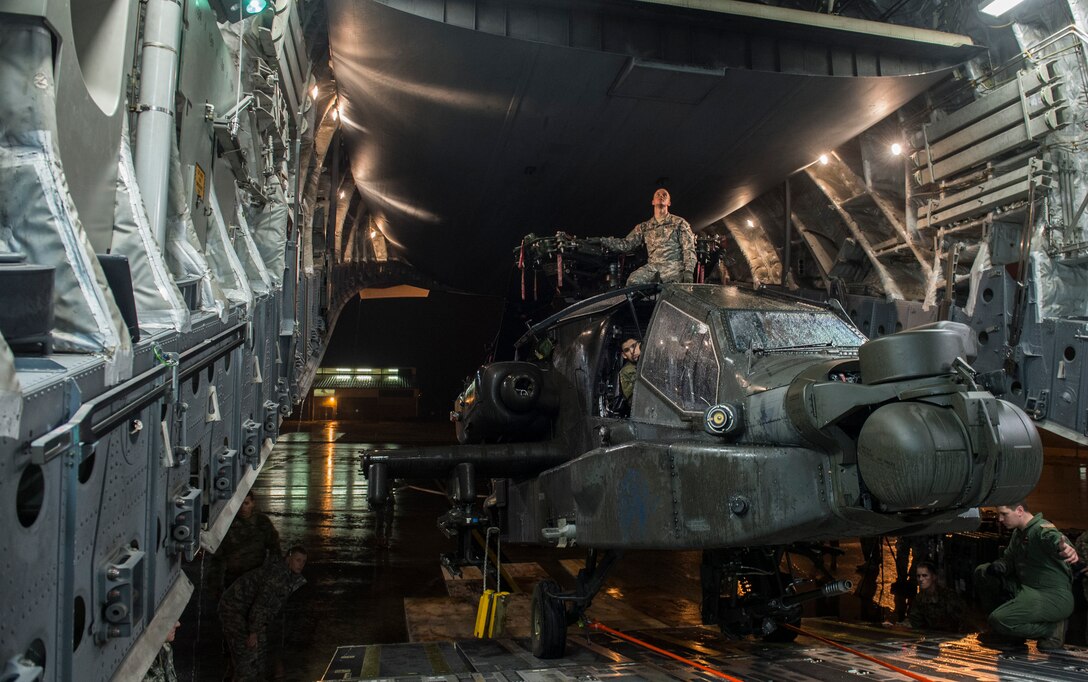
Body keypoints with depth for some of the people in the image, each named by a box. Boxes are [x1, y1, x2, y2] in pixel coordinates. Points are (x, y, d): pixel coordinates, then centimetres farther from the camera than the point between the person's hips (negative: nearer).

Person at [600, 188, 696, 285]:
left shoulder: (679, 223, 12)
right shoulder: (644, 227, 21)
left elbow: (689, 249, 4)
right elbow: (627, 243, 14)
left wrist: (689, 272, -13)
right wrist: (603, 241, 1)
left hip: (673, 266, -2)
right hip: (652, 266, 3)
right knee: (633, 280, -26)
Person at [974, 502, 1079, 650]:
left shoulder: (1042, 529, -19)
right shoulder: (1018, 533, 12)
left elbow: (1055, 539, -42)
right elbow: (1008, 559, 17)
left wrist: (1066, 549, -67)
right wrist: (998, 566, -8)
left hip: (1055, 598, -10)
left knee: (998, 621, -23)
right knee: (982, 573, 10)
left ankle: (1052, 628, -2)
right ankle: (1008, 631, 14)